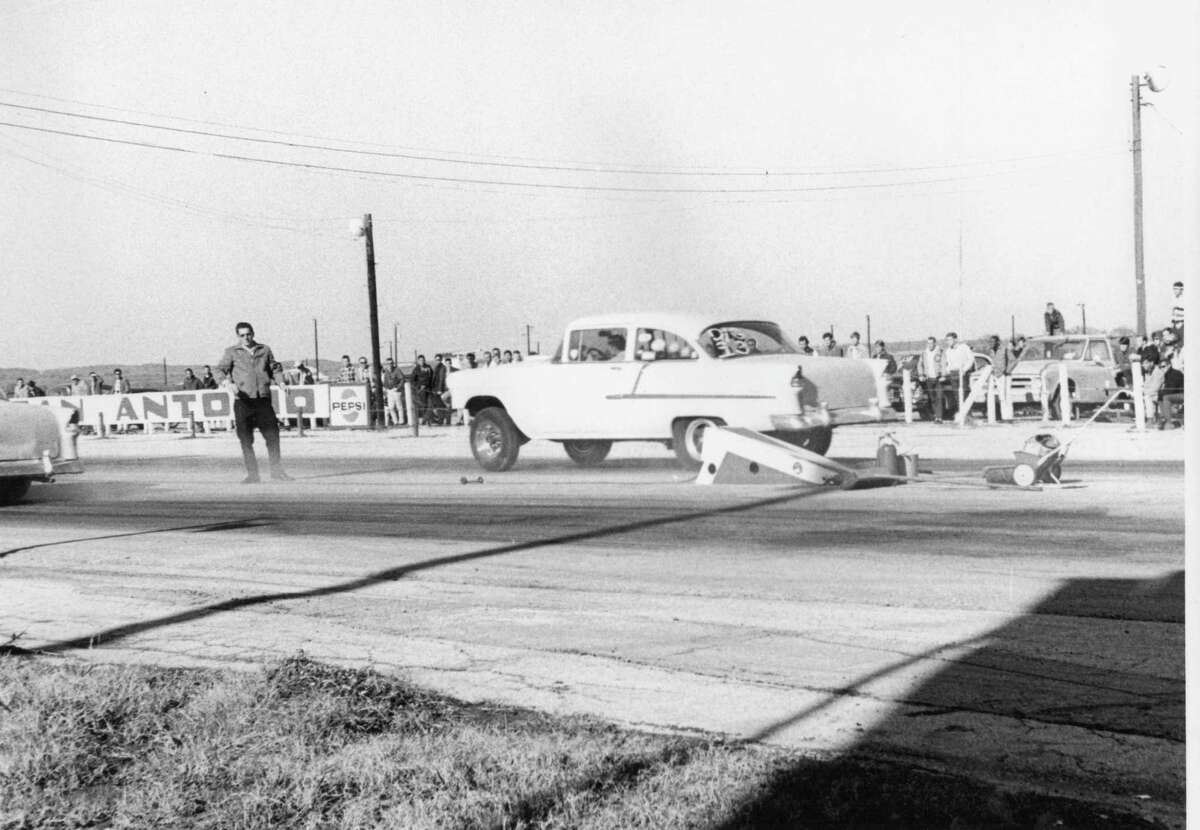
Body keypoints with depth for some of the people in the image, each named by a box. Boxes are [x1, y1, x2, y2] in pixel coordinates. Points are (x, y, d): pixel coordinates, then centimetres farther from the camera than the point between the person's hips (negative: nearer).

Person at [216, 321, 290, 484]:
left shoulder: (265, 350, 13)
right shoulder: (231, 352, 5)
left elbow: (274, 368, 22)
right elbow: (220, 370, -2)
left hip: (263, 399, 2)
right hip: (243, 400, -2)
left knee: (272, 435, 0)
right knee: (246, 439, -1)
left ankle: (276, 470, 11)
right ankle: (252, 473, 6)